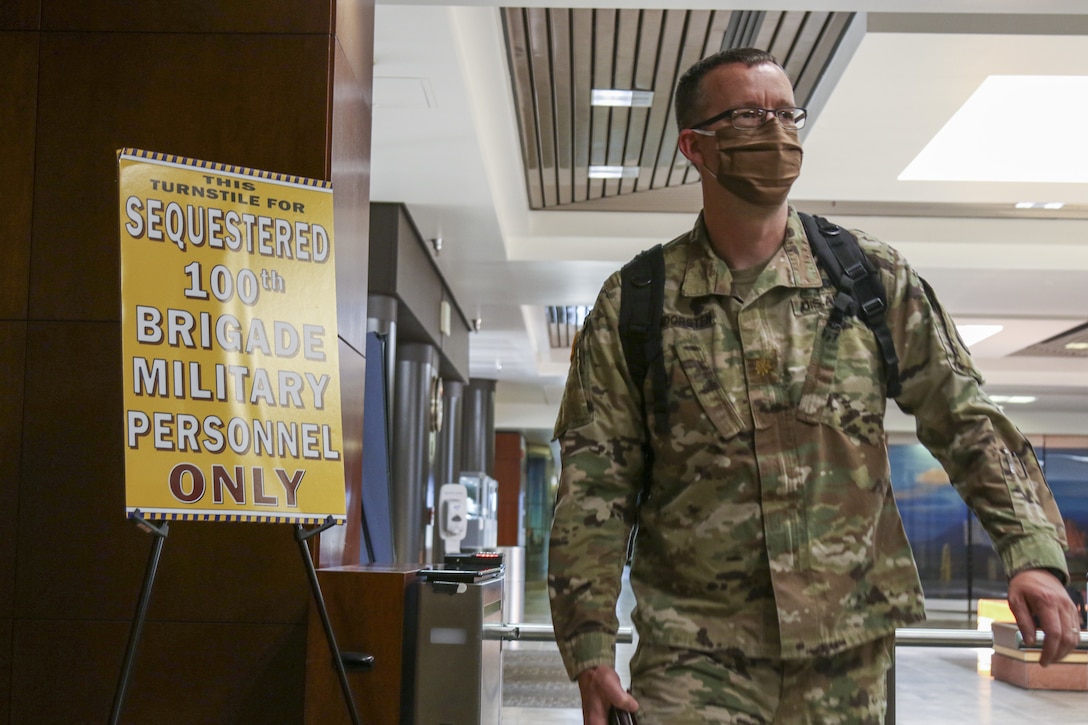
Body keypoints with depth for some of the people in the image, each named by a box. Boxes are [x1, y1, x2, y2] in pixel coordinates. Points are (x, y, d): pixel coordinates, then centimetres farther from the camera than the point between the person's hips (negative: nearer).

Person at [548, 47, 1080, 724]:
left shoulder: (874, 277, 4)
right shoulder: (633, 305, 0)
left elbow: (966, 420, 6)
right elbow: (594, 485, 0)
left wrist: (1034, 552, -7)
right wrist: (591, 648, -7)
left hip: (849, 651, 2)